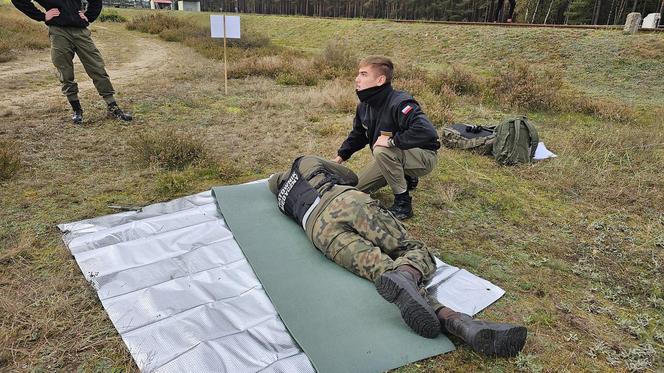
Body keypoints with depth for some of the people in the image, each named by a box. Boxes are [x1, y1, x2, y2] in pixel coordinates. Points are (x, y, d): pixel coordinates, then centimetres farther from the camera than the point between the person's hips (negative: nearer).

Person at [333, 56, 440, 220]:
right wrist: (340, 156, 3)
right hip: (394, 156, 8)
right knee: (358, 187, 7)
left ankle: (403, 202, -17)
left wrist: (392, 141, -37)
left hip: (423, 157, -8)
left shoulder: (399, 103, -31)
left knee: (382, 151, -36)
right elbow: (358, 134, 13)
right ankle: (407, 179, 21)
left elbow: (427, 132, -44)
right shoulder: (364, 106, -5)